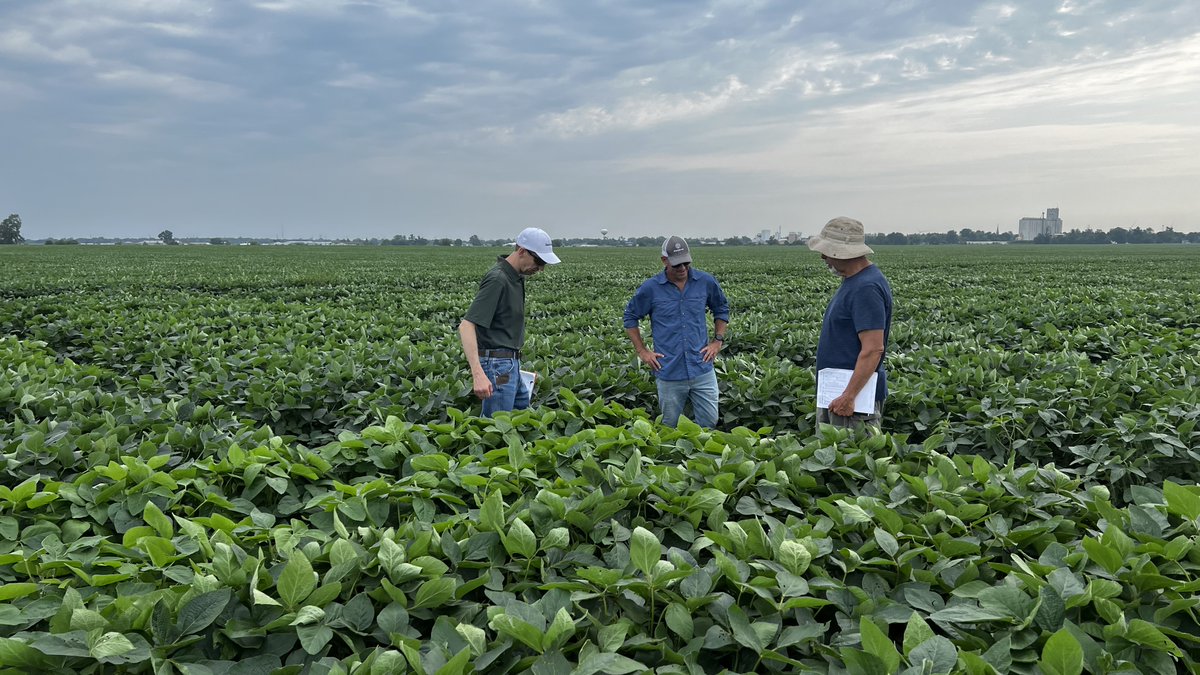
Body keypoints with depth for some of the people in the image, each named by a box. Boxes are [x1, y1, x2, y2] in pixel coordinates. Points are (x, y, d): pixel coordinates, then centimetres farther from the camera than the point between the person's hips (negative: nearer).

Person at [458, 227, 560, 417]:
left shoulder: (516, 276, 9)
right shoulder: (497, 280, -20)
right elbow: (466, 325, -28)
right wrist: (478, 373, -38)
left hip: (511, 364, 10)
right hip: (497, 365, -10)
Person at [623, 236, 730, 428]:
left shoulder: (706, 282, 1)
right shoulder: (650, 288, -5)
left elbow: (721, 309, 18)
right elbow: (630, 317, 8)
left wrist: (718, 341, 7)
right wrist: (642, 351, 2)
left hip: (702, 370, 1)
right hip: (669, 374, -1)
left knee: (709, 424, 4)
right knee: (669, 428, 10)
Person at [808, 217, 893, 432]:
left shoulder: (867, 288, -20)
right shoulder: (853, 281, 13)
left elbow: (873, 349, -26)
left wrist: (849, 396, -28)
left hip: (855, 397, -11)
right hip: (833, 393, 11)